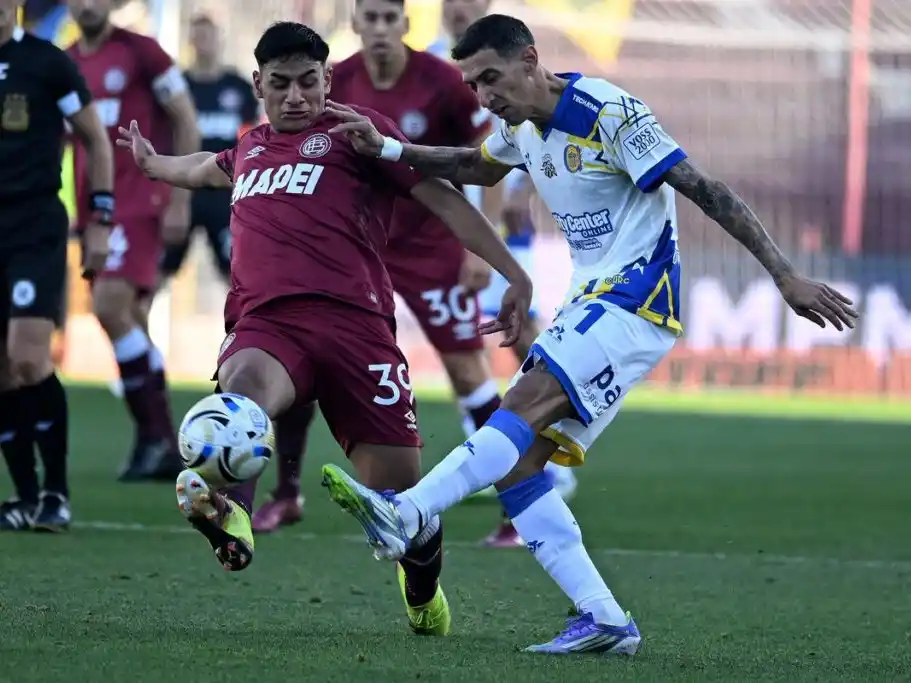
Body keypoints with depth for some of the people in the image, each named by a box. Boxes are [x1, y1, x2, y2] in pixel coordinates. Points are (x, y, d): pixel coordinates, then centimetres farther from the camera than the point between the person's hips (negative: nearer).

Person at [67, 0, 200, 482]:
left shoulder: (139, 52, -4)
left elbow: (186, 122, -2)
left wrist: (179, 201, -7)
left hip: (140, 202, -7)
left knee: (111, 307, -20)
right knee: (129, 321, 7)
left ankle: (154, 434, -13)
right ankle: (163, 447, 13)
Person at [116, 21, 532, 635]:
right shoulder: (250, 149, 28)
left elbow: (442, 197, 7)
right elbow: (209, 169, 53)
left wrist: (513, 274, -2)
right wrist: (152, 163, 73)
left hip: (353, 320, -3)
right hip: (265, 323, 3)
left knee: (400, 490, -3)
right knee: (242, 386, -36)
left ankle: (423, 587, 32)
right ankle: (229, 517, -66)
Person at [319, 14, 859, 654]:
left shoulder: (609, 113, -15)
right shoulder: (520, 125, 10)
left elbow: (705, 190, -16)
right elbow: (478, 167, 34)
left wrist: (786, 275, -19)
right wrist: (388, 149, 21)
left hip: (637, 296, -9)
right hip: (591, 303, 9)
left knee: (527, 403, -27)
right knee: (518, 456, -4)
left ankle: (405, 513, -40)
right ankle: (604, 620, -9)